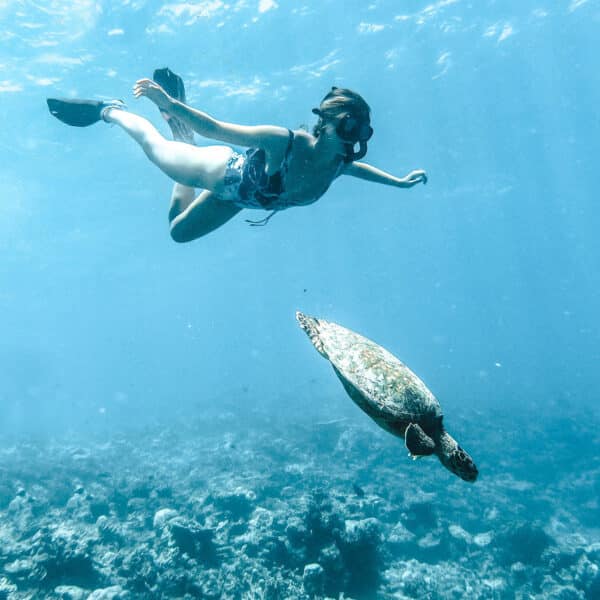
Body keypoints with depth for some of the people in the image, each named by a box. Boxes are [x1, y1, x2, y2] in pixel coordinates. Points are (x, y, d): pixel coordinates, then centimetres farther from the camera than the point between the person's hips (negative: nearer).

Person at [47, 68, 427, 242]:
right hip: (223, 171, -6)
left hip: (236, 195, 6)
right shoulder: (285, 141, -39)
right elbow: (215, 129, -35)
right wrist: (170, 104, -46)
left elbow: (359, 166, 5)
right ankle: (110, 111, 45)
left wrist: (399, 182, 12)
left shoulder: (340, 163, -20)